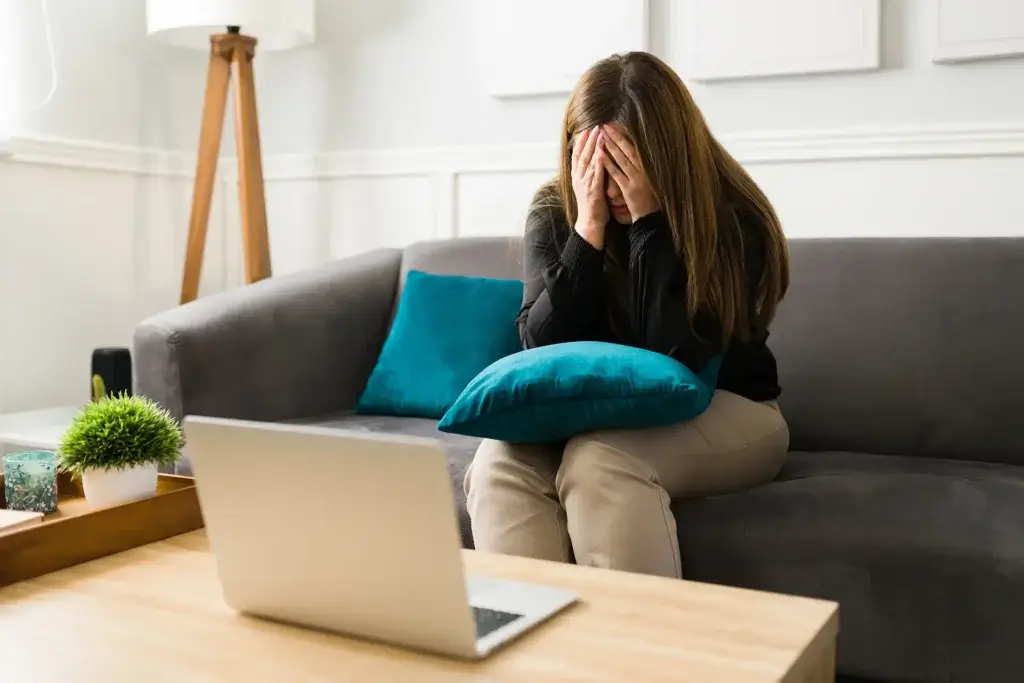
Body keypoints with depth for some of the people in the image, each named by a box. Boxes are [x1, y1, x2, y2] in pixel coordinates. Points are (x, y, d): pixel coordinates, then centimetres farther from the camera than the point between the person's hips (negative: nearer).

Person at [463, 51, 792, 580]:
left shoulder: (734, 220, -15)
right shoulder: (554, 212, -5)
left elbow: (677, 361, -24)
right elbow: (542, 349, -14)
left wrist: (649, 220, -27)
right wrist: (590, 227, -23)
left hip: (725, 414, -2)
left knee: (601, 457, -35)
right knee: (502, 460, -29)